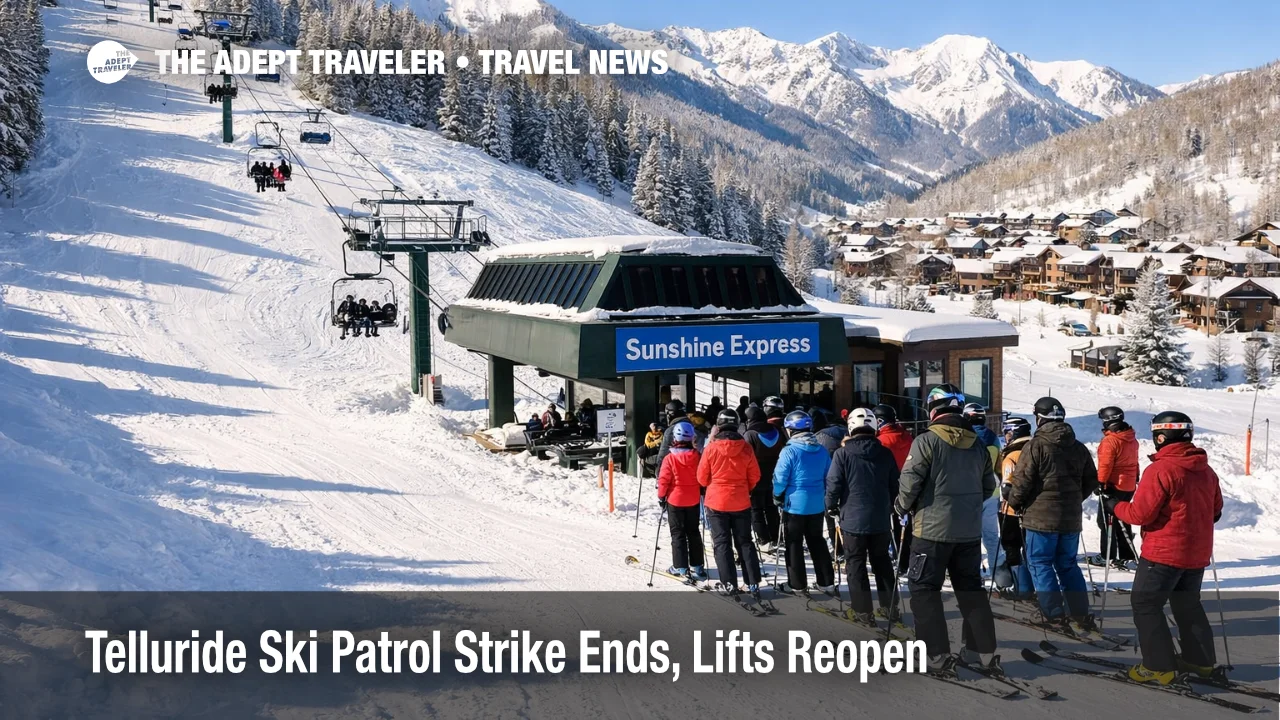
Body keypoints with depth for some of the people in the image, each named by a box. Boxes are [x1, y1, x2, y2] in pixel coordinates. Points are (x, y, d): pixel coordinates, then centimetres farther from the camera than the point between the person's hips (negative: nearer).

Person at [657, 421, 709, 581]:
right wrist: (702, 493, 16)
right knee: (693, 532, 14)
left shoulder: (670, 458, -17)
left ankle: (680, 567, 5)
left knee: (677, 533, 5)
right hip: (693, 500, 4)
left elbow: (664, 480, -14)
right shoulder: (696, 456, -6)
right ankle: (697, 565, 17)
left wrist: (661, 496, -1)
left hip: (675, 500, -4)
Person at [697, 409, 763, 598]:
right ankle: (753, 583, 8)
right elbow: (754, 476, 3)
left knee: (722, 544, 5)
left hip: (716, 502, -2)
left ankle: (730, 584, -1)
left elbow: (702, 478, -3)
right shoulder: (745, 447, -5)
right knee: (744, 542, 11)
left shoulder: (712, 447, -11)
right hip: (741, 503, 2)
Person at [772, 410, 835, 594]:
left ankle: (797, 584, 12)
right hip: (817, 504, 6)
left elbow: (780, 478, -16)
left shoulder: (790, 450, -17)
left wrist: (777, 497, -1)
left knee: (794, 544, 6)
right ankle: (827, 582, 19)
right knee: (817, 542, 16)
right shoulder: (822, 450, 3)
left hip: (794, 504, -6)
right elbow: (828, 476, 10)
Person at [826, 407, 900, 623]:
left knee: (856, 563, 6)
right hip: (881, 519, 4)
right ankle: (889, 607, 21)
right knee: (882, 562, 17)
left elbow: (833, 484, -11)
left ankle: (862, 611, 7)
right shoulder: (885, 453, 1)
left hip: (853, 518, -4)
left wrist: (831, 506, 6)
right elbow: (895, 484, 8)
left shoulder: (843, 453, -11)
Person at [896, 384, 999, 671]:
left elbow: (910, 481, -15)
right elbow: (988, 485, 13)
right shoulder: (977, 445, 6)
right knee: (970, 588, 17)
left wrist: (902, 506, 2)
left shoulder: (927, 441, -12)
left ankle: (937, 655, -2)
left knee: (924, 589, 2)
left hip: (933, 528, -6)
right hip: (970, 531, 6)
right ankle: (984, 650, 20)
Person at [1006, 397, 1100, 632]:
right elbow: (1091, 480, 15)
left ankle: (1053, 615, 0)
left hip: (1041, 517, -6)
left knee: (1040, 564, 3)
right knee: (1068, 565, 15)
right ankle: (1080, 615, 12)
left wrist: (1013, 501, 4)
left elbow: (1022, 480, -13)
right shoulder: (1079, 448, 9)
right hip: (1071, 518, 6)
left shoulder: (1036, 445, -12)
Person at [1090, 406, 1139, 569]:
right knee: (1121, 520, 15)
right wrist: (1135, 479, 26)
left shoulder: (1110, 441, -18)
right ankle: (1126, 555, 17)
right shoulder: (1132, 439, 8)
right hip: (1129, 486, 8)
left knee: (1107, 520, 1)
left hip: (1114, 485, -8)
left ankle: (1106, 556, 5)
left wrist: (1100, 483, -13)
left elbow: (1105, 465, -20)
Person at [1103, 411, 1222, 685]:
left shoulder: (1160, 470, -19)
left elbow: (1141, 514, -19)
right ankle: (1201, 660, 28)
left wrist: (1115, 505, -2)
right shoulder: (1206, 470, 6)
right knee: (1187, 603, 22)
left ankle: (1159, 667, 1)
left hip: (1164, 552, -8)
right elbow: (1215, 510, 15)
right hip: (1197, 553, 8)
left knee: (1145, 604, 2)